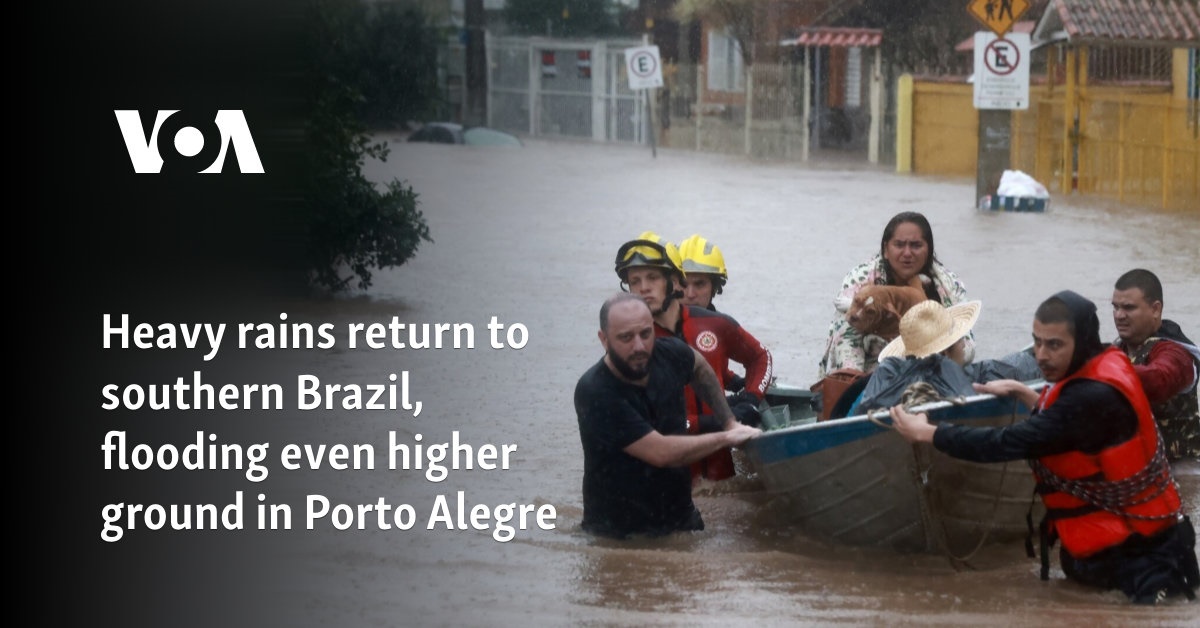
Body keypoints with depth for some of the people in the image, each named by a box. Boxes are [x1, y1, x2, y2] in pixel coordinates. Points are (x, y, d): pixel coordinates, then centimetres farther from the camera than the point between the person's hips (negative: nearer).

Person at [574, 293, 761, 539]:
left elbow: (699, 367, 19)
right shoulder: (594, 393, -26)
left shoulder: (668, 354, -8)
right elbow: (661, 452, -29)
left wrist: (729, 420, 13)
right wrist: (727, 437, -19)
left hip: (681, 518, 6)